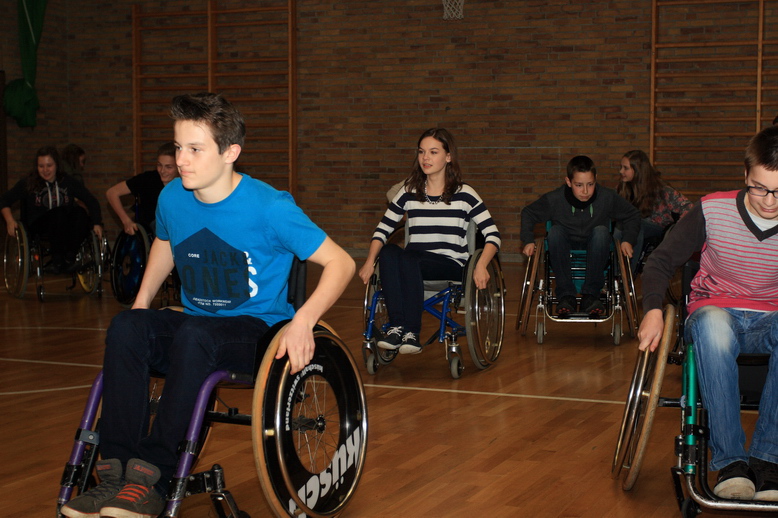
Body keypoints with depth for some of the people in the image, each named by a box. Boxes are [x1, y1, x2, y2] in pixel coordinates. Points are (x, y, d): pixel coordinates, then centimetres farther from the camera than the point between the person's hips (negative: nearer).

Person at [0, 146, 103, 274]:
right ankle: (57, 260, -28)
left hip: (65, 229, 2)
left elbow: (92, 201, 2)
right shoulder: (28, 184, 3)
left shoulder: (68, 182, 5)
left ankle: (69, 258, -25)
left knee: (80, 212, -31)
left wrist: (96, 224, -12)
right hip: (38, 228, -2)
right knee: (60, 212, -34)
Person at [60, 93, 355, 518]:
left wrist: (303, 321, -28)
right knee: (126, 327, -27)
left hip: (257, 329, -5)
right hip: (194, 322, 5)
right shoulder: (172, 198, 0)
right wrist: (141, 304, 10)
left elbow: (341, 262, -14)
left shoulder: (269, 207, -16)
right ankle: (114, 473, -31)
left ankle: (150, 479, -35)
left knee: (193, 335, -38)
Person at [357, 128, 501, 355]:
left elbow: (492, 234, 0)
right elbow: (382, 229, 12)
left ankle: (411, 333, -32)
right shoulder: (409, 192, 12)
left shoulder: (464, 195, 4)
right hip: (412, 264, 3)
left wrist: (481, 266, -18)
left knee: (407, 258, -35)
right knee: (388, 253, -32)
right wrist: (370, 261, -5)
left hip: (451, 266, -3)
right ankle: (397, 326, -33)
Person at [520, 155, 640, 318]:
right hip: (563, 255, 0)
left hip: (595, 253, 0)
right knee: (555, 231, -30)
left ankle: (590, 294, -25)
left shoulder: (608, 197, -15)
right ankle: (566, 295, -26)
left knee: (601, 231, -30)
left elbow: (632, 215, 1)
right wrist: (529, 240, -12)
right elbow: (528, 213, 0)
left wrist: (628, 240, -13)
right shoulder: (554, 199, -17)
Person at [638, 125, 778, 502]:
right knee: (712, 325, -41)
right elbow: (661, 260, 1)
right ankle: (729, 461, -33)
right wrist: (653, 309, -17)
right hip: (717, 311, 0)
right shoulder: (713, 210, -8)